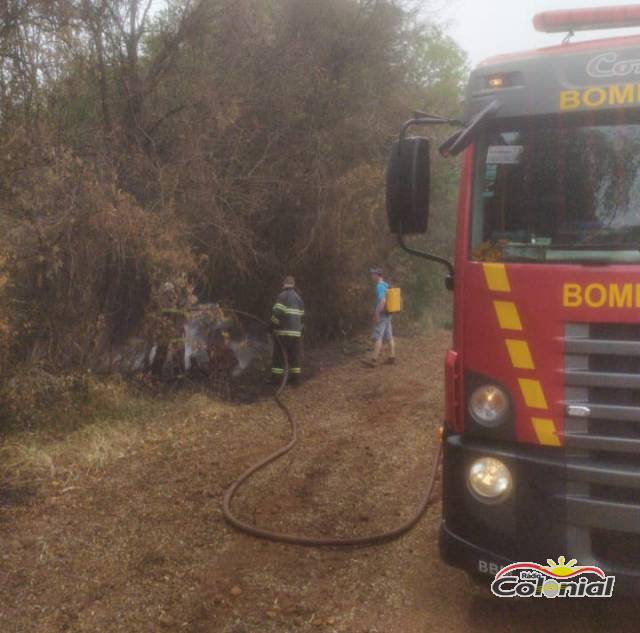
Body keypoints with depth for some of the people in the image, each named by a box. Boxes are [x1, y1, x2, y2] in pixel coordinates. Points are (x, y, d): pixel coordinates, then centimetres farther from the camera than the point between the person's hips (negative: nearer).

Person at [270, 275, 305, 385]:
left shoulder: (283, 296, -8)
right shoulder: (299, 297, 13)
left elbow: (277, 312, -18)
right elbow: (302, 316, 17)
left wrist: (273, 325, -7)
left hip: (282, 331, -5)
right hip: (296, 331, 5)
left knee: (279, 356, 2)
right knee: (294, 356, 10)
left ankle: (276, 378, 2)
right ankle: (295, 378, 9)